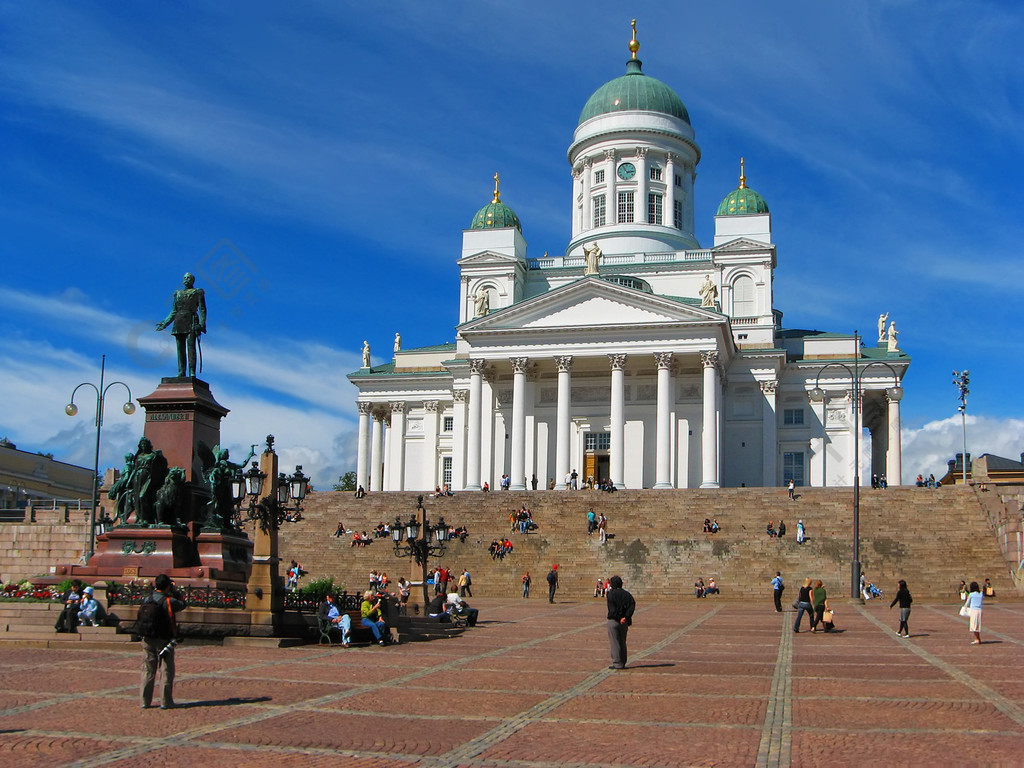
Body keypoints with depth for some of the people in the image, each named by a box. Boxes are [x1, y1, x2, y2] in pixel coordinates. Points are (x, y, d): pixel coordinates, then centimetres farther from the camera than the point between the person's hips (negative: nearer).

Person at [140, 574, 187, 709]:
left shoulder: (147, 599, -1)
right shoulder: (169, 601, -15)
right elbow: (184, 605, 0)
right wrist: (175, 592, 7)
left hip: (148, 640, 5)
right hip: (164, 641, -4)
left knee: (148, 671, 11)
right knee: (167, 671, 5)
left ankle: (145, 701, 13)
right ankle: (165, 702, 5)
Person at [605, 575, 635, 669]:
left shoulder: (610, 594, -9)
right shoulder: (626, 594, 6)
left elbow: (612, 609, -17)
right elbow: (632, 605, -6)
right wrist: (626, 617, -9)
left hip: (613, 621, -5)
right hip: (624, 622, 5)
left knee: (615, 643, 1)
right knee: (622, 643, 15)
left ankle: (617, 663, -1)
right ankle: (622, 663, 20)